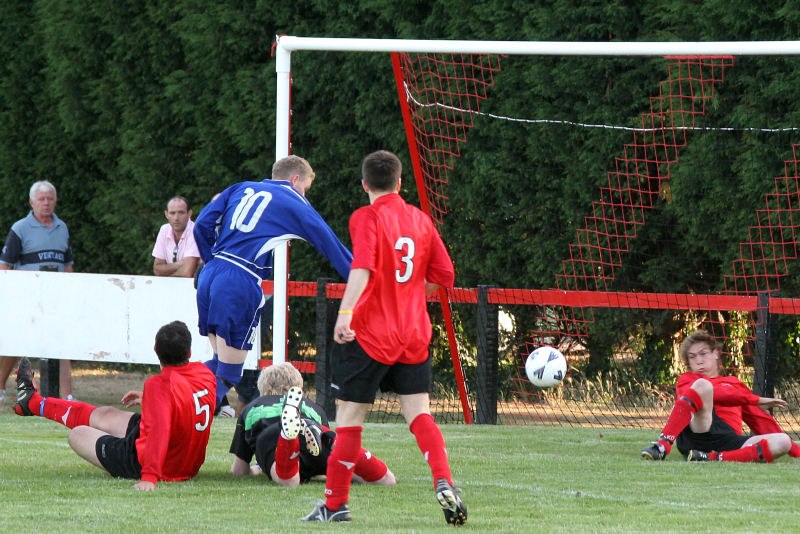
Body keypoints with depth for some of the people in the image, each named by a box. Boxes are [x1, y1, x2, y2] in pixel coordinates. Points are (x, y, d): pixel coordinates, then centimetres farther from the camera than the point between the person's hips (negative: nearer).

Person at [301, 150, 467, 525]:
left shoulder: (367, 217, -8)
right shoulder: (420, 219, 9)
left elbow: (363, 267, -25)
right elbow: (443, 275, 14)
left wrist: (345, 313, -33)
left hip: (369, 334, -5)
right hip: (414, 334, 5)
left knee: (349, 419, 3)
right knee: (419, 414, 4)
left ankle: (335, 504, 7)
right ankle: (444, 482, -19)